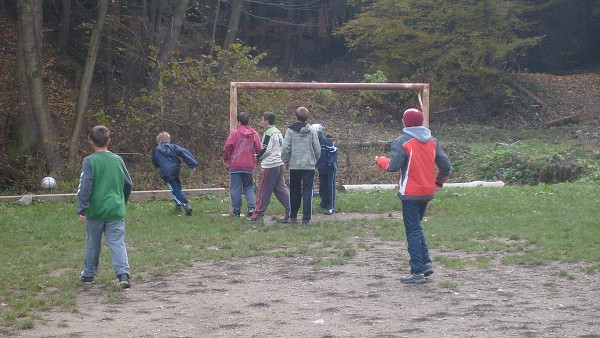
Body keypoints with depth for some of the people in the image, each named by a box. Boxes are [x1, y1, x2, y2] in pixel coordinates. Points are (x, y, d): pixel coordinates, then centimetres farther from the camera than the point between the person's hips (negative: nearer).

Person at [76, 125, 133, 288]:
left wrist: (81, 208, -9)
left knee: (93, 243, 13)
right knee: (118, 243, -1)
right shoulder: (117, 160, 5)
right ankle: (123, 274, -18)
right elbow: (128, 183, 13)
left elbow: (84, 186, -12)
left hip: (95, 210, -2)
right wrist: (122, 202, 27)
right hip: (115, 210, 2)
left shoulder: (90, 161, -7)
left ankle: (89, 275, 26)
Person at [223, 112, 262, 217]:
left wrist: (225, 158, 5)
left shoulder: (234, 132, -5)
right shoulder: (254, 133, 3)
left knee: (235, 189, 2)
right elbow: (259, 149, 1)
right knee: (249, 187, 13)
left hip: (235, 165, -3)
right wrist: (257, 157, 22)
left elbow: (228, 146, -10)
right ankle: (251, 207, -4)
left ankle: (236, 211, 2)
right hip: (249, 166, 3)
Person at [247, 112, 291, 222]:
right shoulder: (278, 132, 15)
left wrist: (258, 157, 0)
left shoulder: (268, 133, -13)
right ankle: (290, 211, 2)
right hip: (280, 164, 9)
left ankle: (258, 215, 3)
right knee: (281, 189, 9)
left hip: (269, 165, -9)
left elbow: (265, 150, -18)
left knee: (263, 191, -2)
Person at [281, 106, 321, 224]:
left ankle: (293, 216, 18)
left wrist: (286, 162, 8)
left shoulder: (290, 130, -4)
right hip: (309, 166, -1)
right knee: (307, 192, 2)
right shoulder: (312, 131, -3)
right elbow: (317, 149, 1)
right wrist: (315, 160, 18)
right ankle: (306, 218, -1)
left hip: (294, 166, 1)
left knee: (294, 192, 12)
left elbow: (285, 148, -7)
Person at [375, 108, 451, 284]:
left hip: (410, 194, -6)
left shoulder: (402, 142, -12)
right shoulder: (432, 141, 7)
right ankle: (426, 263, 11)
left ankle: (417, 272, -3)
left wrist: (380, 160, 2)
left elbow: (393, 166, -17)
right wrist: (439, 181, 22)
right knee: (417, 228, 21)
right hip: (428, 192, 6)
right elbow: (446, 165, 6)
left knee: (413, 230, -2)